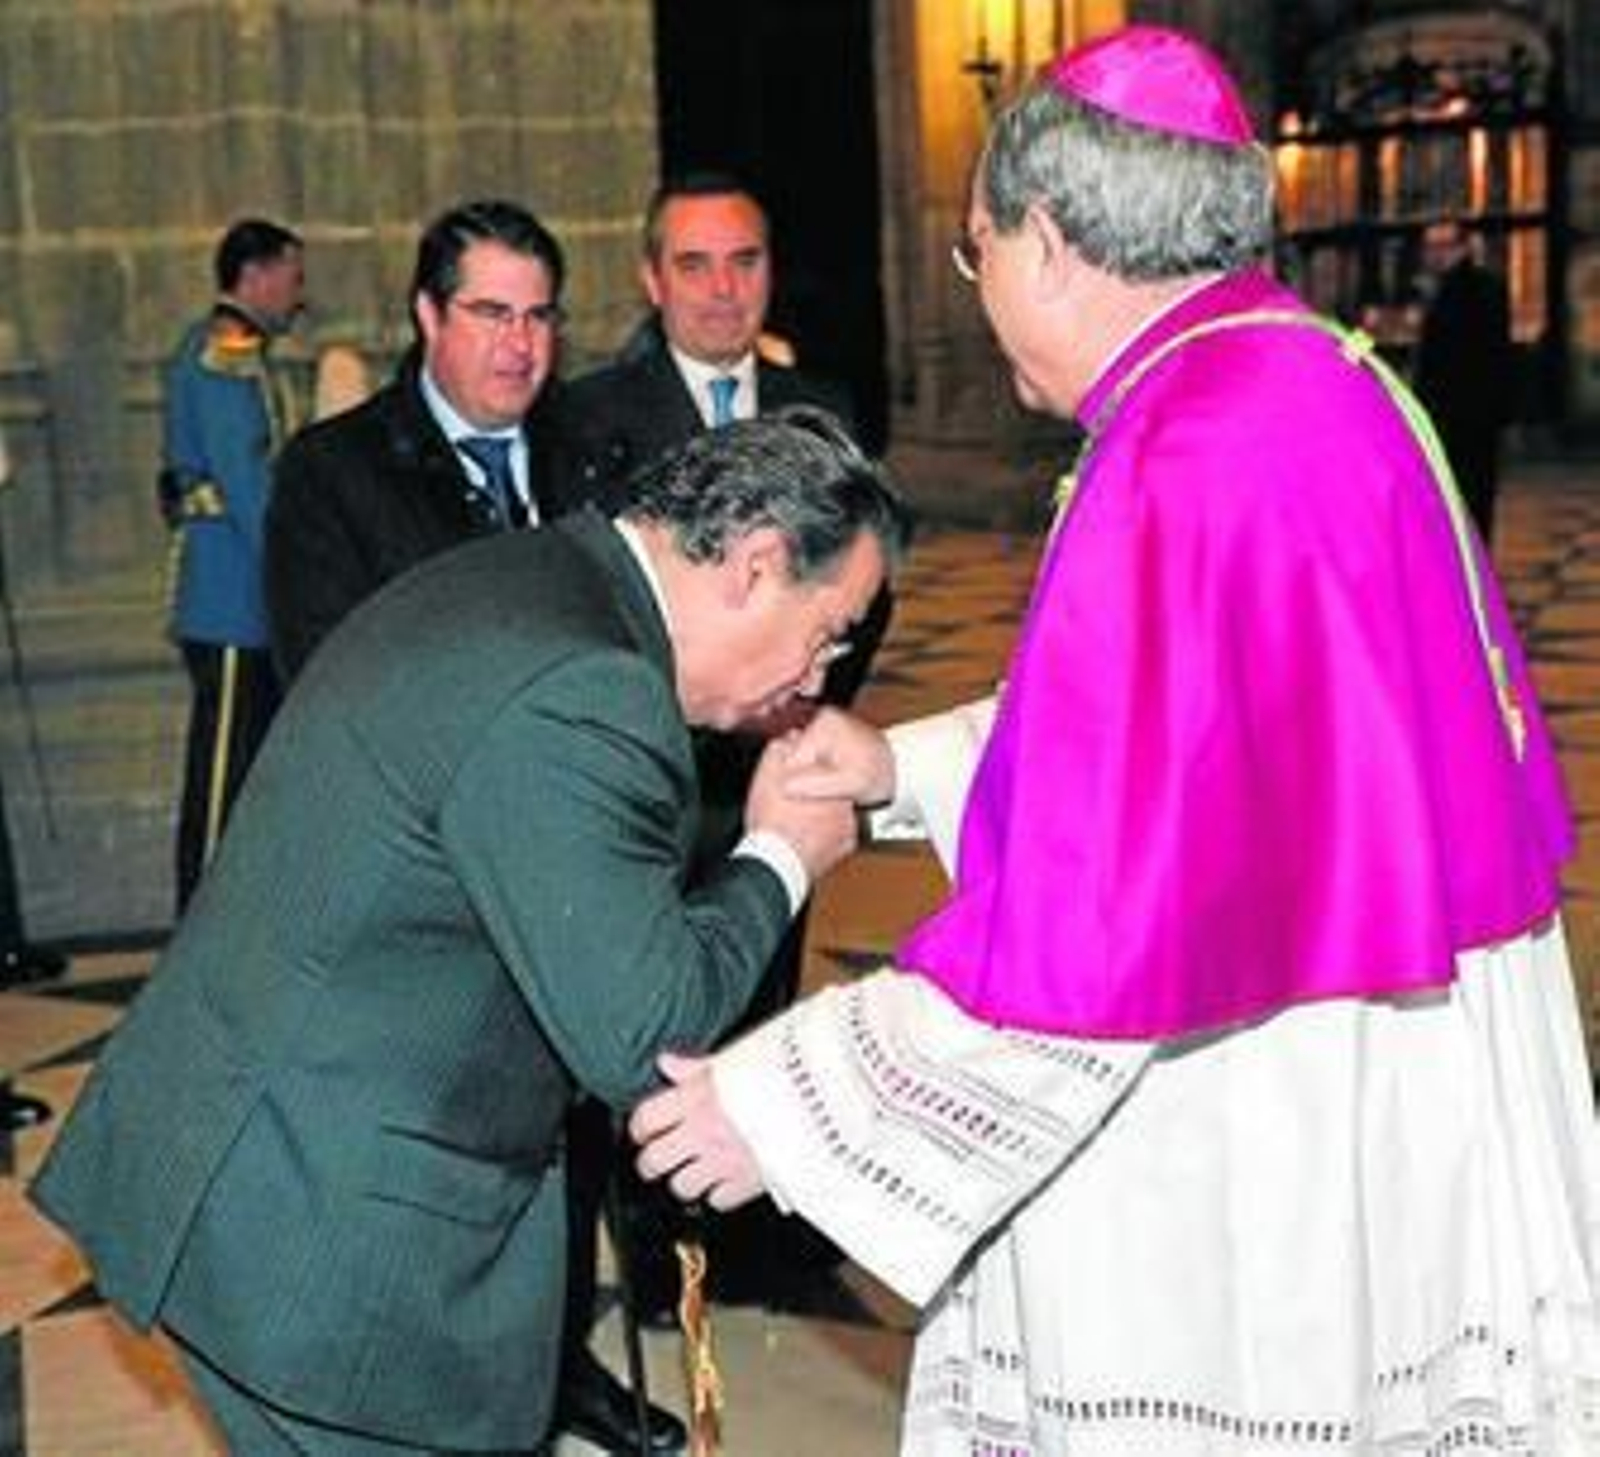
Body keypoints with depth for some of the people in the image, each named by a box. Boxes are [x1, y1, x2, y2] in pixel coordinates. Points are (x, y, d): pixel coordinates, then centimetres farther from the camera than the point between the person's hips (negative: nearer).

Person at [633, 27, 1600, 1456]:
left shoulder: (1189, 463, -23)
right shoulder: (1315, 377, 7)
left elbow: (1099, 914, -26)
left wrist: (787, 1103, -17)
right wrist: (911, 767, 13)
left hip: (1269, 1163, -9)